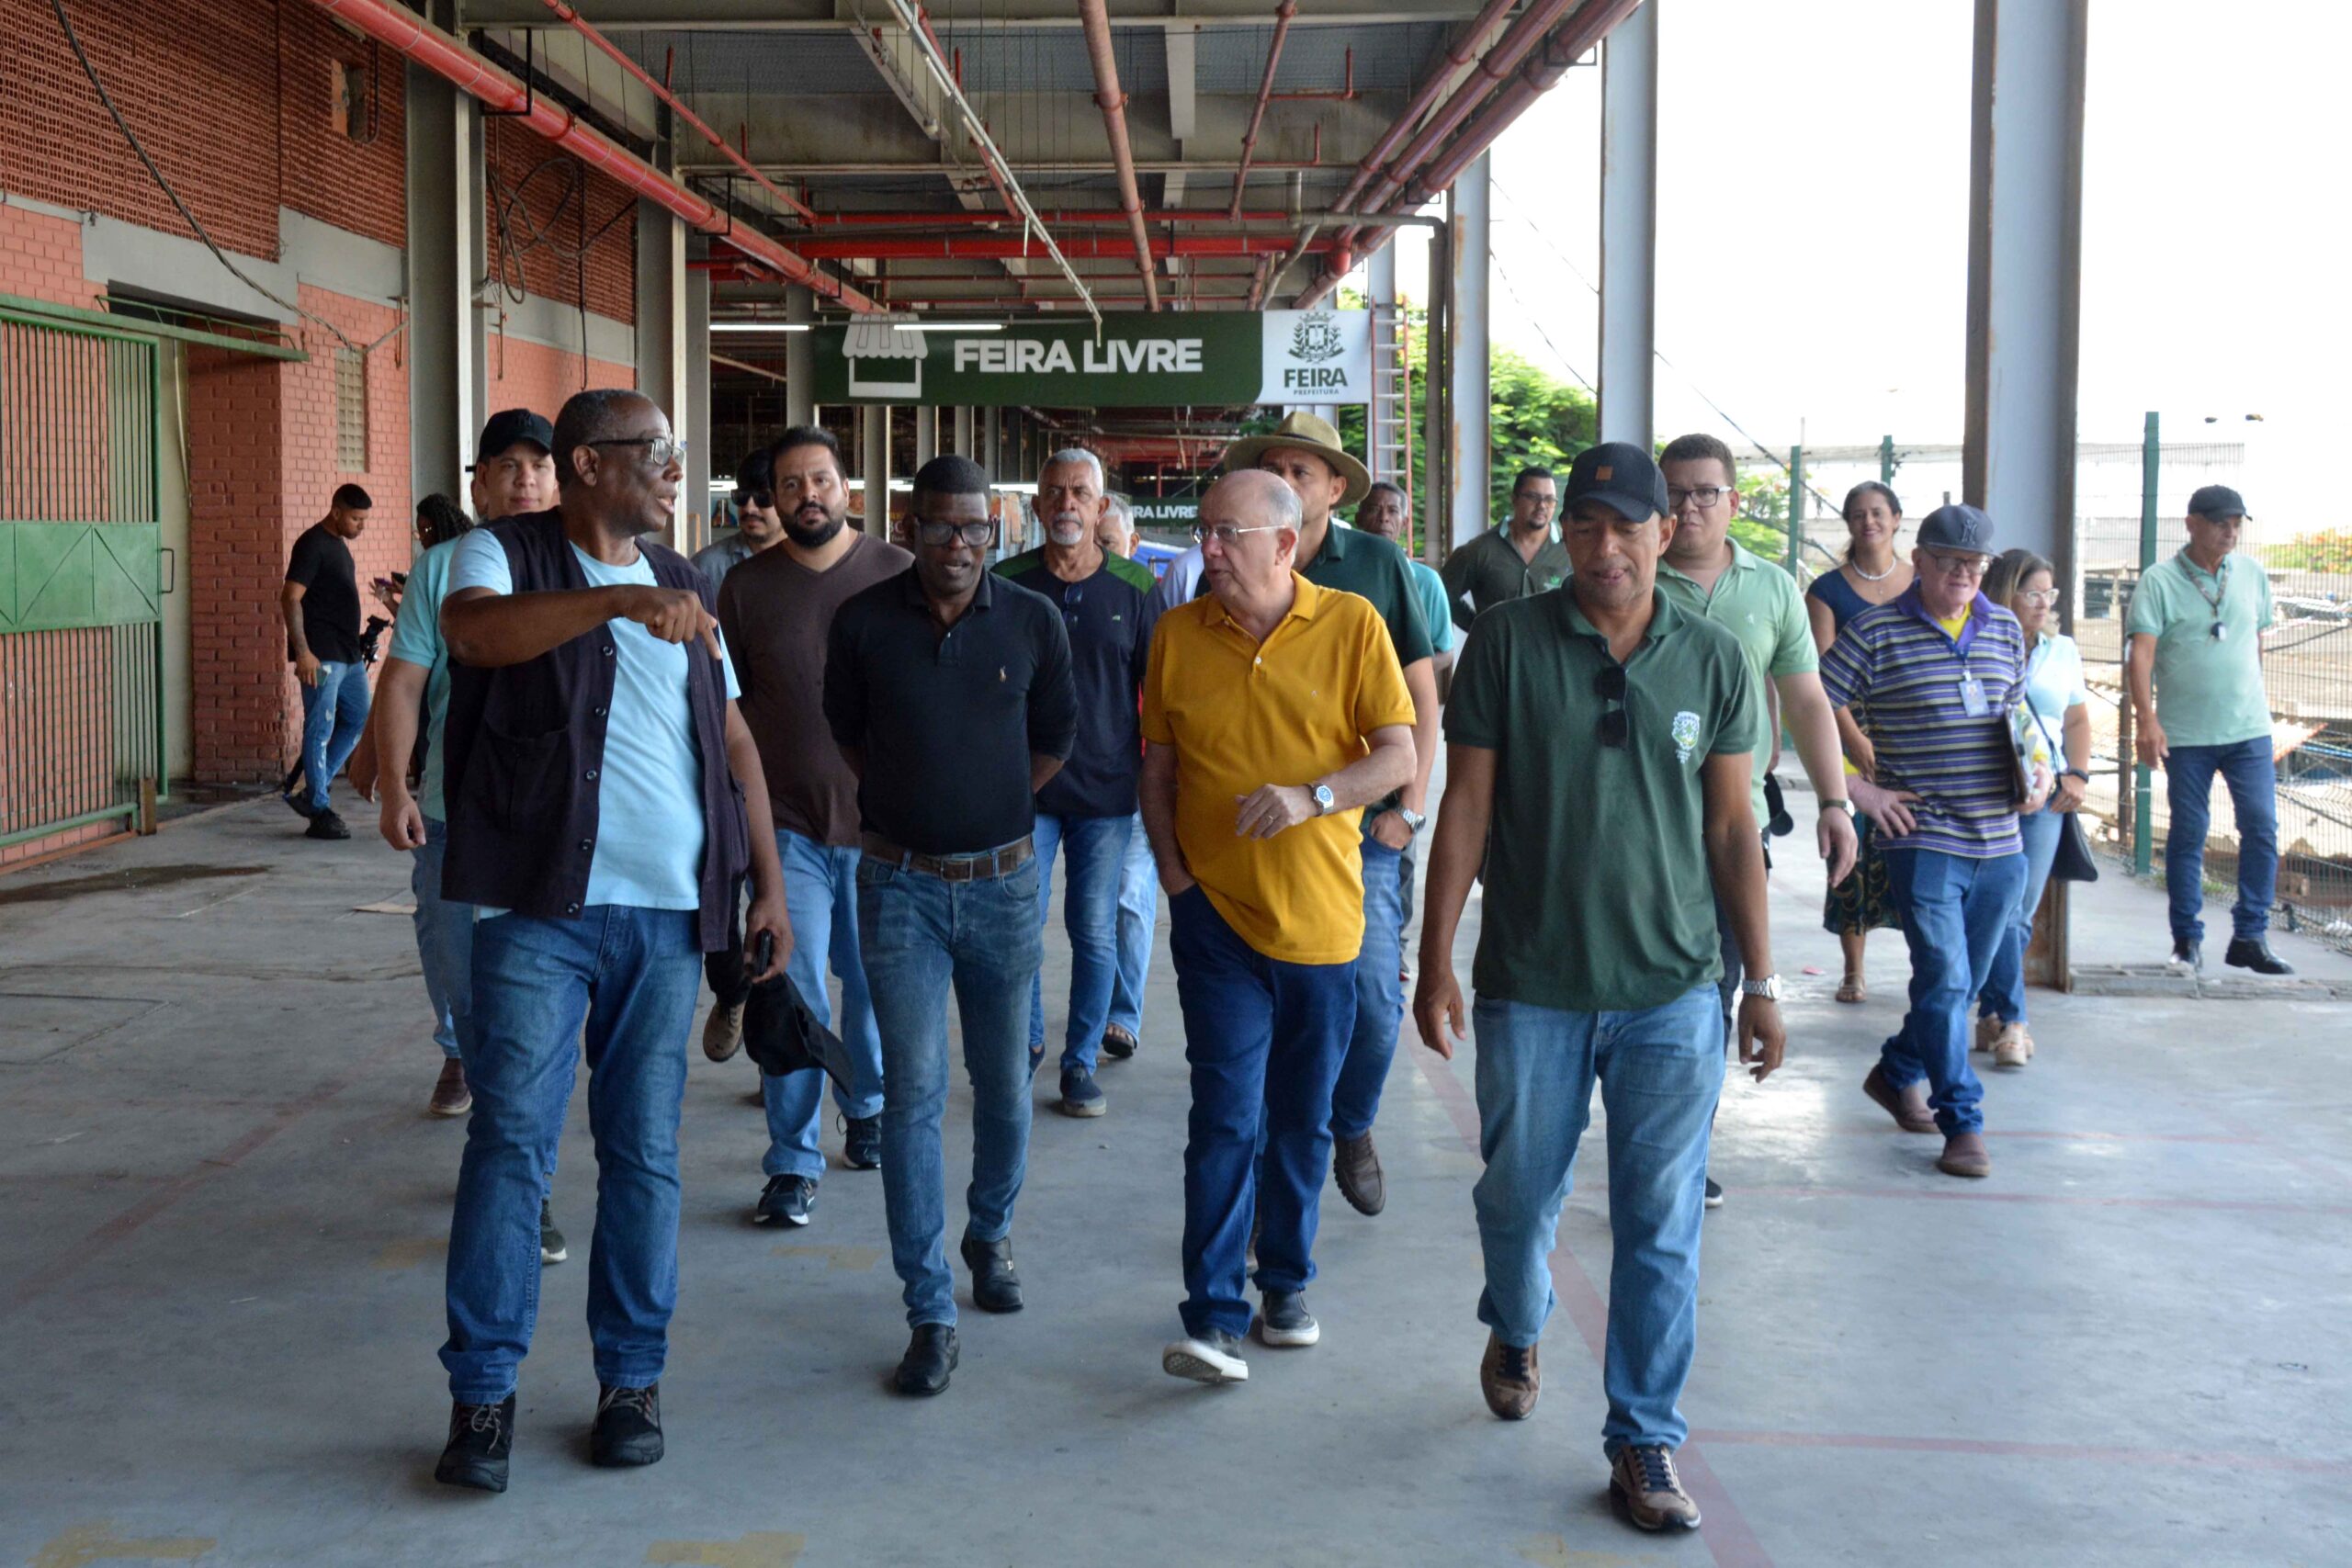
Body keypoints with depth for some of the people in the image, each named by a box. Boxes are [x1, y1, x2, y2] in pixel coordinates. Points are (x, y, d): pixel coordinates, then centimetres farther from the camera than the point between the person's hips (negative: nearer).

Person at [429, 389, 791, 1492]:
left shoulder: (683, 587, 15)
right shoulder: (505, 555, 0)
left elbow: (732, 737, 17)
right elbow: (475, 631, -24)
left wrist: (769, 883, 10)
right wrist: (623, 599, -34)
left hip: (668, 908, 5)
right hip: (541, 906, -4)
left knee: (645, 1150, 8)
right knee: (510, 1141, -5)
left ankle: (631, 1375, 18)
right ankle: (482, 1390, 5)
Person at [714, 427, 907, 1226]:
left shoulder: (899, 574, 0)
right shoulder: (747, 584, 3)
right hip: (788, 826, 0)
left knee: (873, 987, 13)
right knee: (794, 996, -3)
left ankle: (866, 1109, 36)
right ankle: (793, 1164, 4)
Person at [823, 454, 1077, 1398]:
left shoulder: (1033, 623, -3)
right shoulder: (863, 623, -5)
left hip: (1002, 879, 1)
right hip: (900, 884, -1)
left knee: (1004, 1087, 12)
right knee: (913, 1092, -6)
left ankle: (989, 1233, 39)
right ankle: (930, 1314, 0)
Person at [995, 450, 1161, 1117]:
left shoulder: (1134, 587, 2)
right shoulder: (1007, 582, 1)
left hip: (1106, 788, 0)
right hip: (1024, 786, 0)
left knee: (1095, 931, 4)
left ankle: (1082, 1062, 15)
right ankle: (1027, 1042, 21)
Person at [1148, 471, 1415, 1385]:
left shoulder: (1351, 625, -4)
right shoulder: (1177, 634, 2)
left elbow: (1399, 756, -7)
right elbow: (1157, 764, 10)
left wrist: (1311, 796, -22)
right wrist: (1170, 863, -2)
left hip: (1320, 915, 0)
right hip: (1215, 910, 0)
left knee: (1302, 1120, 13)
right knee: (1227, 1117, -8)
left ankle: (1287, 1283, 30)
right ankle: (1213, 1318, -6)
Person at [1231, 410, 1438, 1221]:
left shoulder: (1379, 564, 3)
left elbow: (1421, 696, 7)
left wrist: (1408, 807, 0)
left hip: (1361, 826, -1)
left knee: (1375, 999, -5)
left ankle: (1352, 1128, 23)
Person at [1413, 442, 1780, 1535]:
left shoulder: (1713, 661, 2)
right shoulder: (1508, 642, -3)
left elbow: (1733, 828, 7)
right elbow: (1466, 806, -1)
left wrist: (1761, 979, 5)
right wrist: (1436, 960, -4)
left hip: (1673, 993, 1)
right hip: (1531, 986, 0)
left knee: (1661, 1230, 3)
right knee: (1517, 1195, 14)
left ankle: (1644, 1443, 16)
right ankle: (1515, 1332, 45)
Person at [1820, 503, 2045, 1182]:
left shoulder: (2006, 629, 11)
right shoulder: (1876, 631, -6)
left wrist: (2037, 770, 6)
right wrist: (1857, 789, -10)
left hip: (1999, 843, 6)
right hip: (1923, 839, -5)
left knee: (1963, 983, 13)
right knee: (1945, 979, -11)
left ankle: (1897, 1074, 35)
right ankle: (1963, 1124, -1)